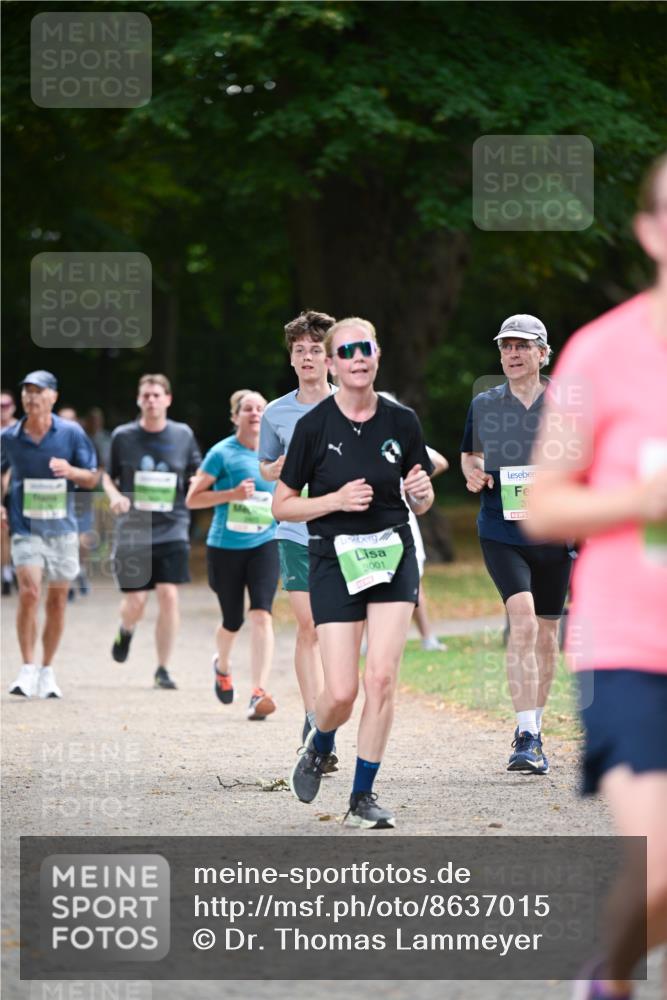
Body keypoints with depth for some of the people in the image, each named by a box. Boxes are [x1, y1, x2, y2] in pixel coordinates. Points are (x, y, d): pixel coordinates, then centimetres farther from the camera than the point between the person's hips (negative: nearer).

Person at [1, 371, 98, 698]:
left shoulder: (71, 433, -2)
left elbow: (92, 478, 3)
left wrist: (70, 470, -18)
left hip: (62, 528, 1)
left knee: (57, 600, 7)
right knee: (29, 592, -18)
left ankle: (47, 670, 20)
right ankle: (28, 669, -11)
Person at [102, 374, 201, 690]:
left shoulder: (183, 436, 5)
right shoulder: (123, 436, 3)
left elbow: (198, 476, 16)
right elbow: (106, 474, 12)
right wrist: (114, 494, -9)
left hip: (172, 530, 0)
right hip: (133, 530, 0)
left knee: (169, 596, -10)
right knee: (135, 602, -3)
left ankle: (163, 670, 2)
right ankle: (126, 630, 36)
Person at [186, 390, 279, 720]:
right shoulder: (222, 453, -7)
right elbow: (192, 499, -8)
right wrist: (231, 494, -20)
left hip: (264, 545, 2)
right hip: (225, 547, -2)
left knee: (261, 615, -16)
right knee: (233, 621, 9)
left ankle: (259, 693, -21)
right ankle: (222, 665, 44)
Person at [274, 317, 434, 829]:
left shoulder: (402, 421, 2)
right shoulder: (314, 425, -6)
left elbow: (422, 503, 13)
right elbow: (282, 505, -1)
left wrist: (422, 493, -10)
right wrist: (336, 500, -15)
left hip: (394, 556, 2)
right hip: (335, 561, -2)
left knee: (382, 678, -11)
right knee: (341, 692, -8)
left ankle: (363, 797, 3)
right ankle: (319, 746, 28)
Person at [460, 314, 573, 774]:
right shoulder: (484, 404, 6)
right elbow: (470, 455, 21)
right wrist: (473, 473, -1)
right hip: (501, 533, -1)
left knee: (546, 634, 10)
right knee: (522, 621, -20)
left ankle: (533, 732, 27)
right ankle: (527, 735, -22)